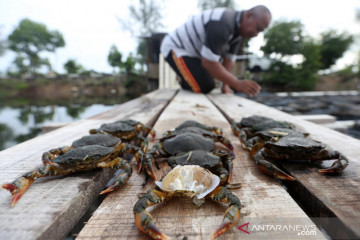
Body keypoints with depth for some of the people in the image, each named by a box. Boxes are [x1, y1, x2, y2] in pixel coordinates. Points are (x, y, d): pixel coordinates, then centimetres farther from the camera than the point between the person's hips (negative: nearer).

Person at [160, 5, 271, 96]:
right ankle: (183, 79, 5)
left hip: (191, 50, 9)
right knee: (204, 87, -21)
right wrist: (237, 84, -33)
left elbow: (228, 59, 1)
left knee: (208, 85, 11)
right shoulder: (222, 24, -32)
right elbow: (209, 63, -34)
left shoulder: (238, 28, -2)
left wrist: (225, 85, -11)